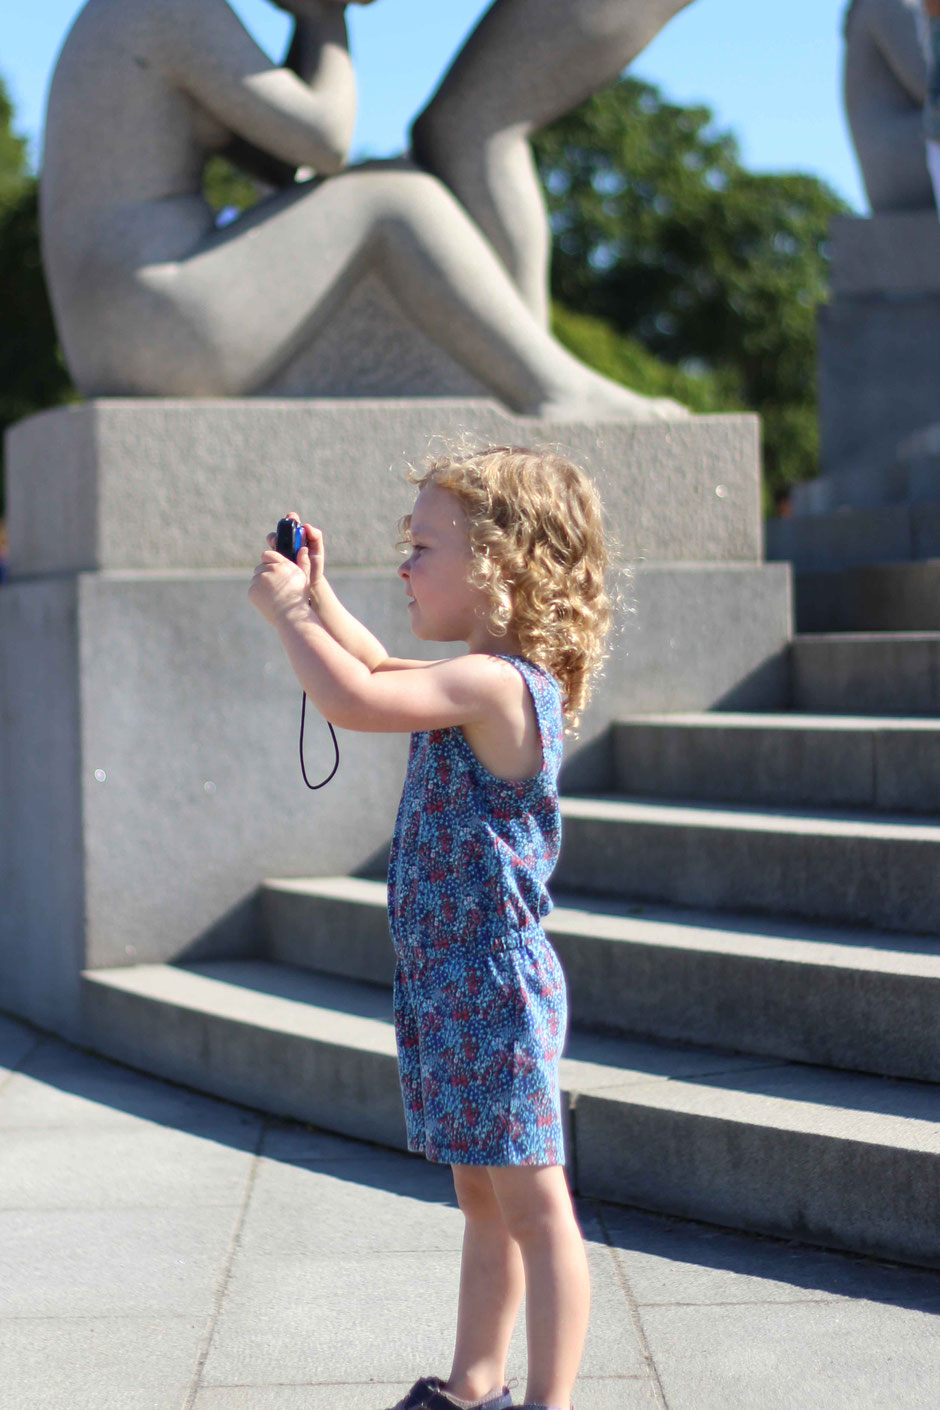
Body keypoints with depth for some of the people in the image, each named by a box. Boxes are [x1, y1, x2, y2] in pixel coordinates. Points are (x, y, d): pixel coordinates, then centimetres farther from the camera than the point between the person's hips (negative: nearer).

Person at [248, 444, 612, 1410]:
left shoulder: (495, 683, -20)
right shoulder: (495, 683, 11)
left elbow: (352, 699, -31)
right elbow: (381, 674, 30)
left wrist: (285, 608, -16)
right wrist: (317, 593, 20)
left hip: (492, 986, -10)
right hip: (451, 982, 10)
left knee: (531, 1203, -2)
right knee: (482, 1199, 18)